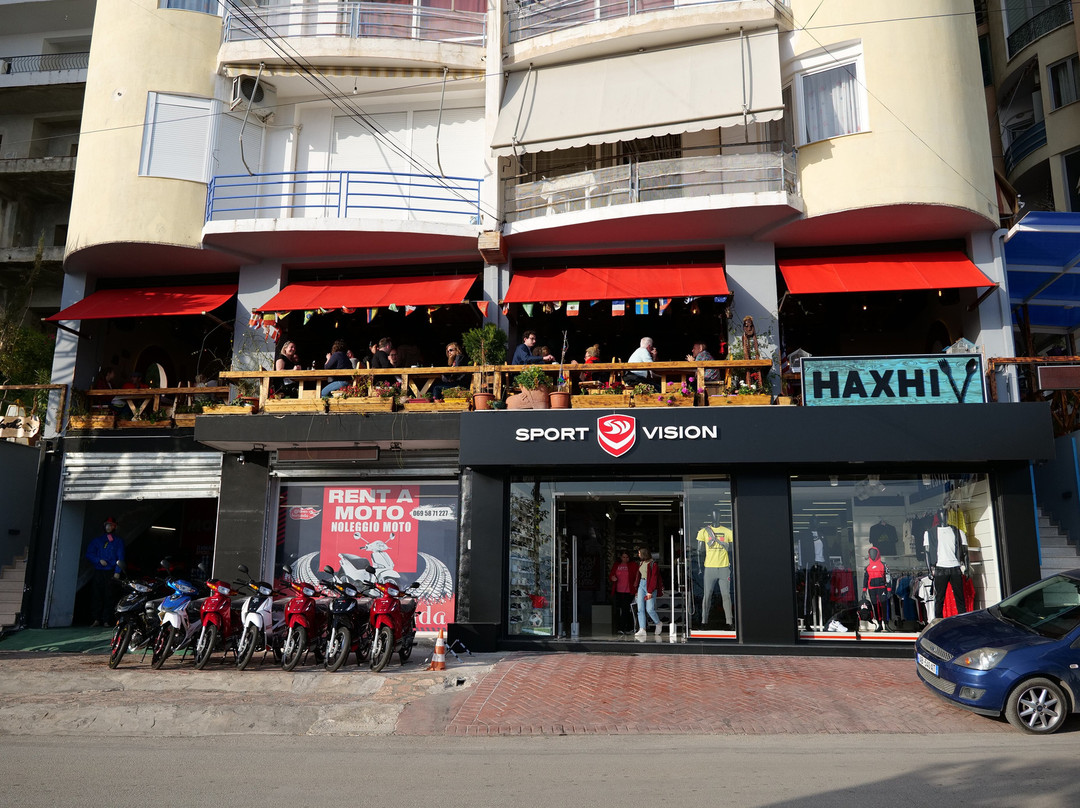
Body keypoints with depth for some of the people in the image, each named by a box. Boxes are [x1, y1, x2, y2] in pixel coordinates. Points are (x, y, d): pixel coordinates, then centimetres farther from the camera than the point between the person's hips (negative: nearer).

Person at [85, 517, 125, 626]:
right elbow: (89, 554, 11)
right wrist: (99, 560, -6)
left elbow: (120, 557, 5)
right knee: (96, 595, -4)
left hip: (111, 573, -2)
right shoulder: (98, 540, 17)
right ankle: (96, 619, 0)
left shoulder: (118, 541, 12)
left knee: (109, 597, -6)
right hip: (98, 571, 2)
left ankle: (106, 620, -4)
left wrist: (117, 572, -6)